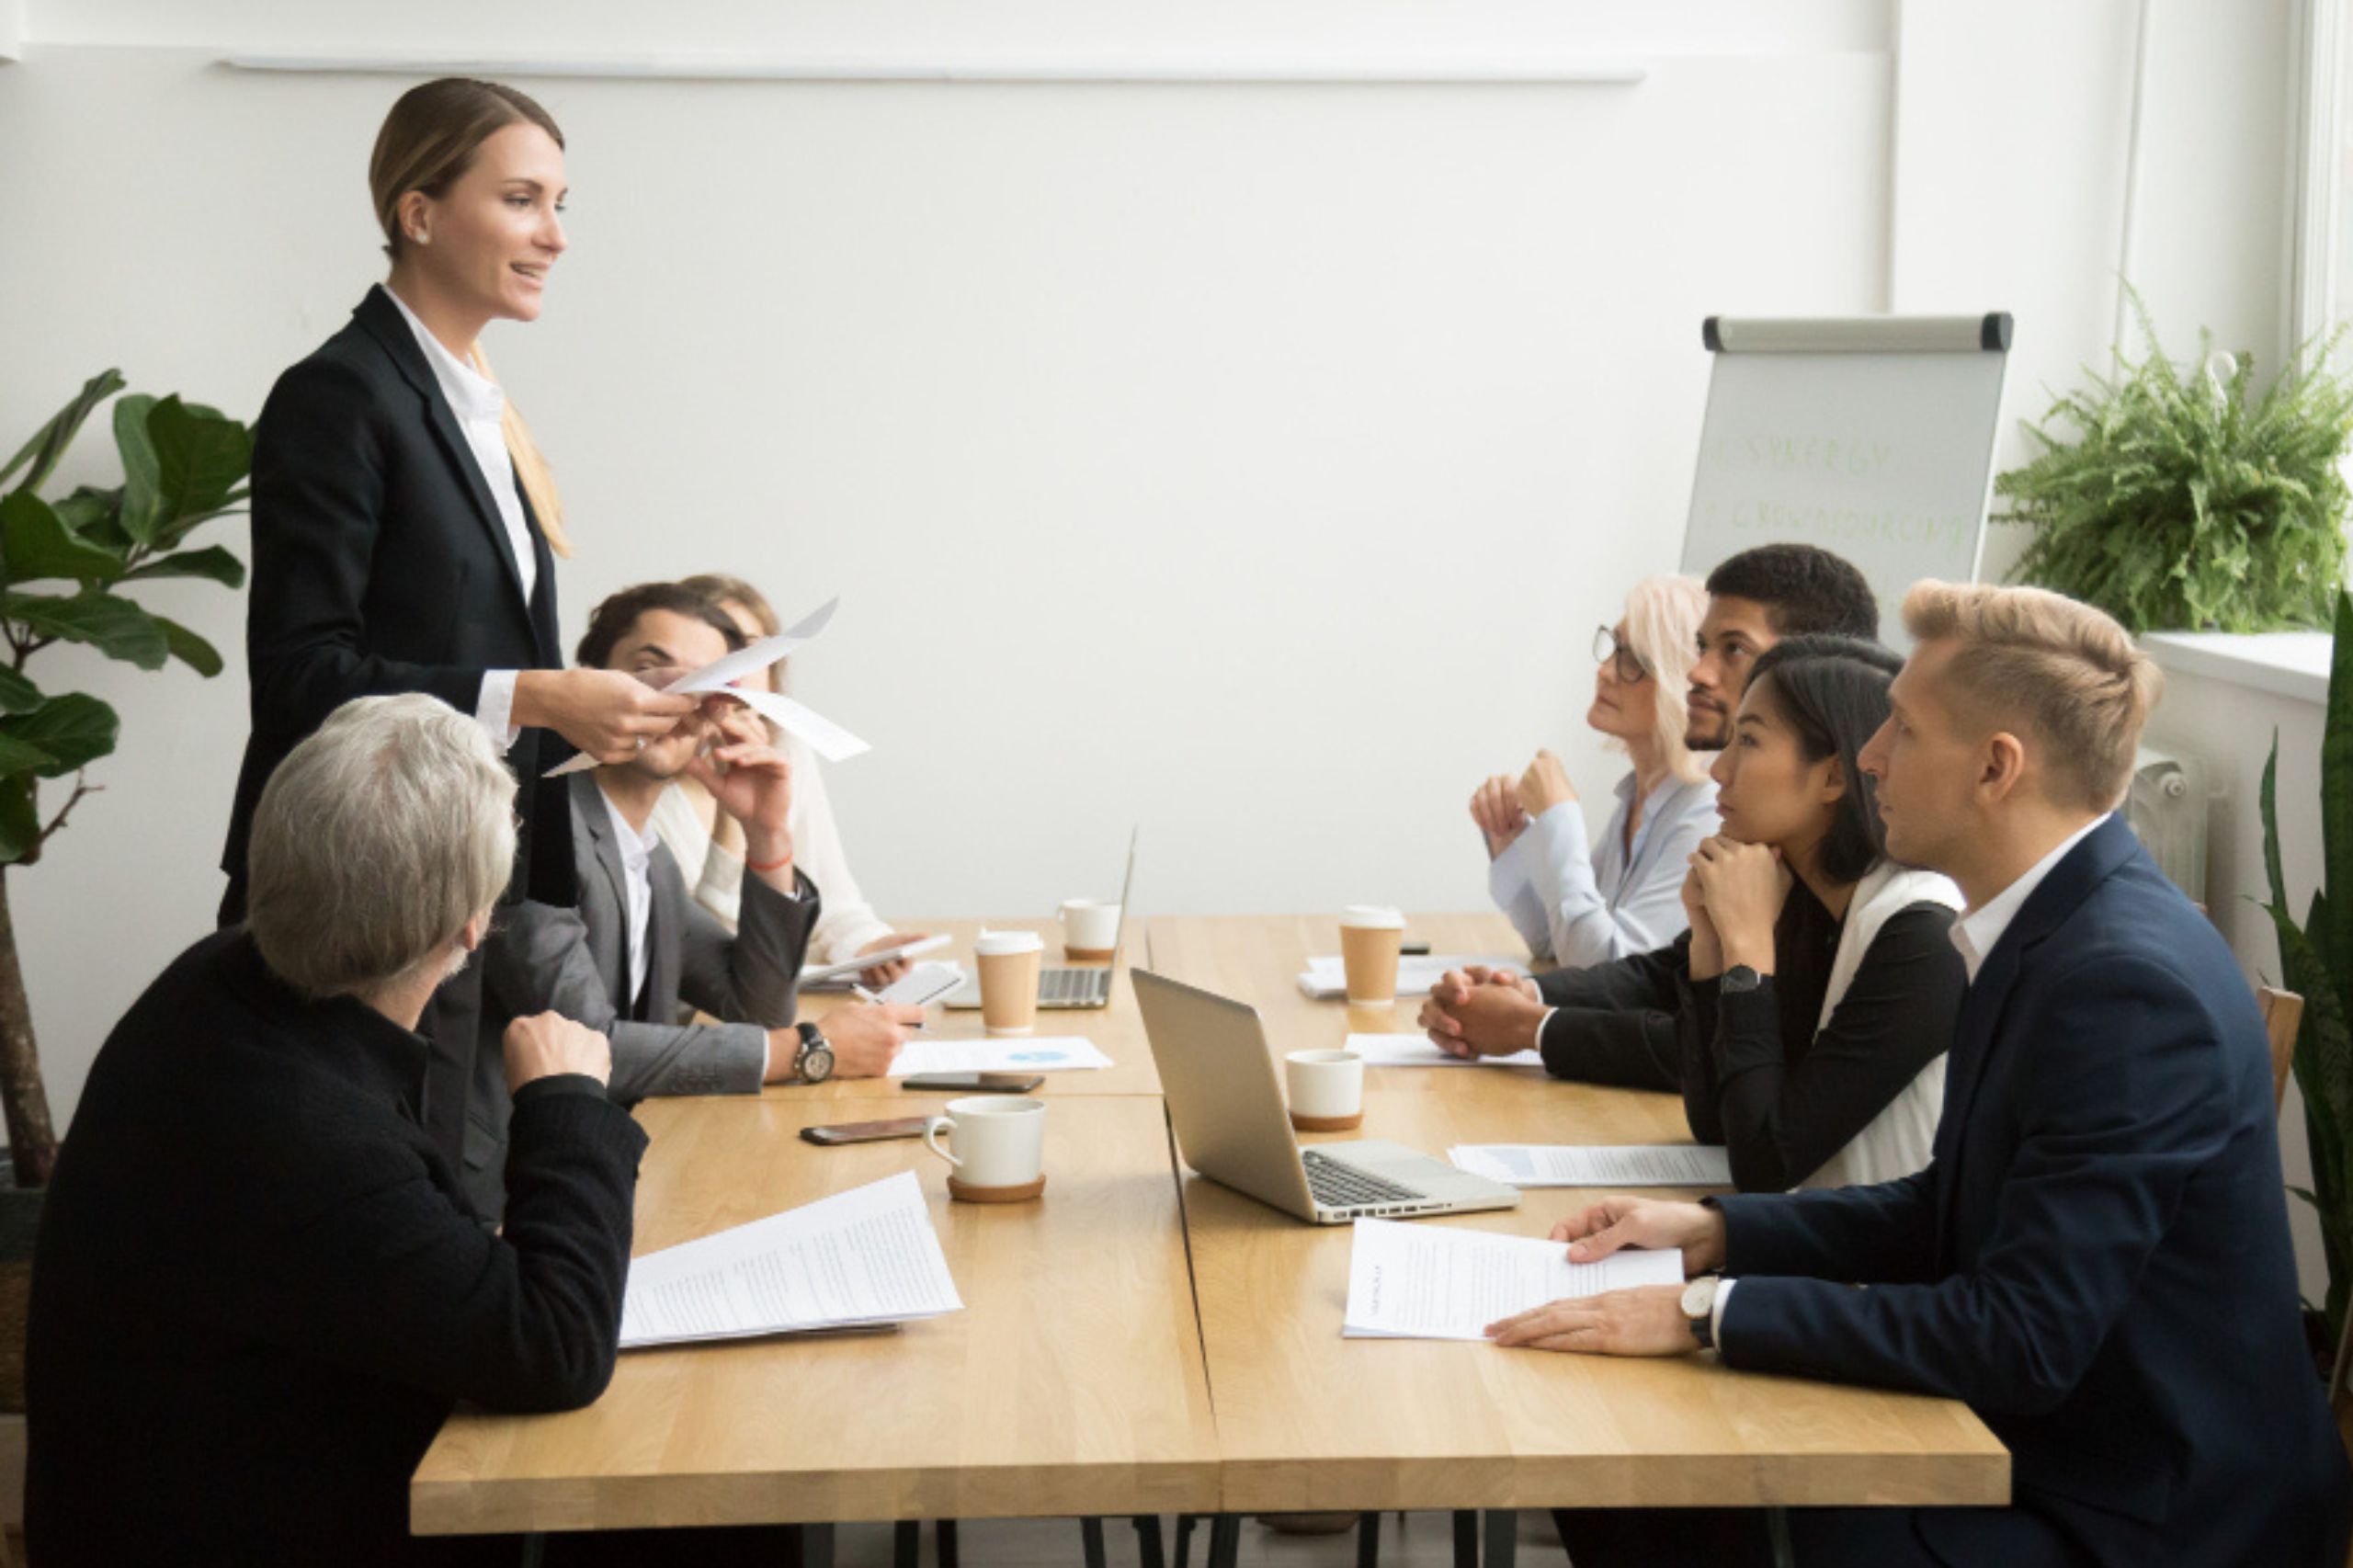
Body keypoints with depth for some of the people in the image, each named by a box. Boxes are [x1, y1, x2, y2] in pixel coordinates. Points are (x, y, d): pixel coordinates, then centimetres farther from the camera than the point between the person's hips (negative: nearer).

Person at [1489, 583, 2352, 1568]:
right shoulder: (2047, 931, 6)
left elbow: (2021, 1341, -27)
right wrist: (1713, 1234, 4)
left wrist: (1705, 1312, -24)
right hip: (2029, 1448, 9)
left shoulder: (2133, 985, -25)